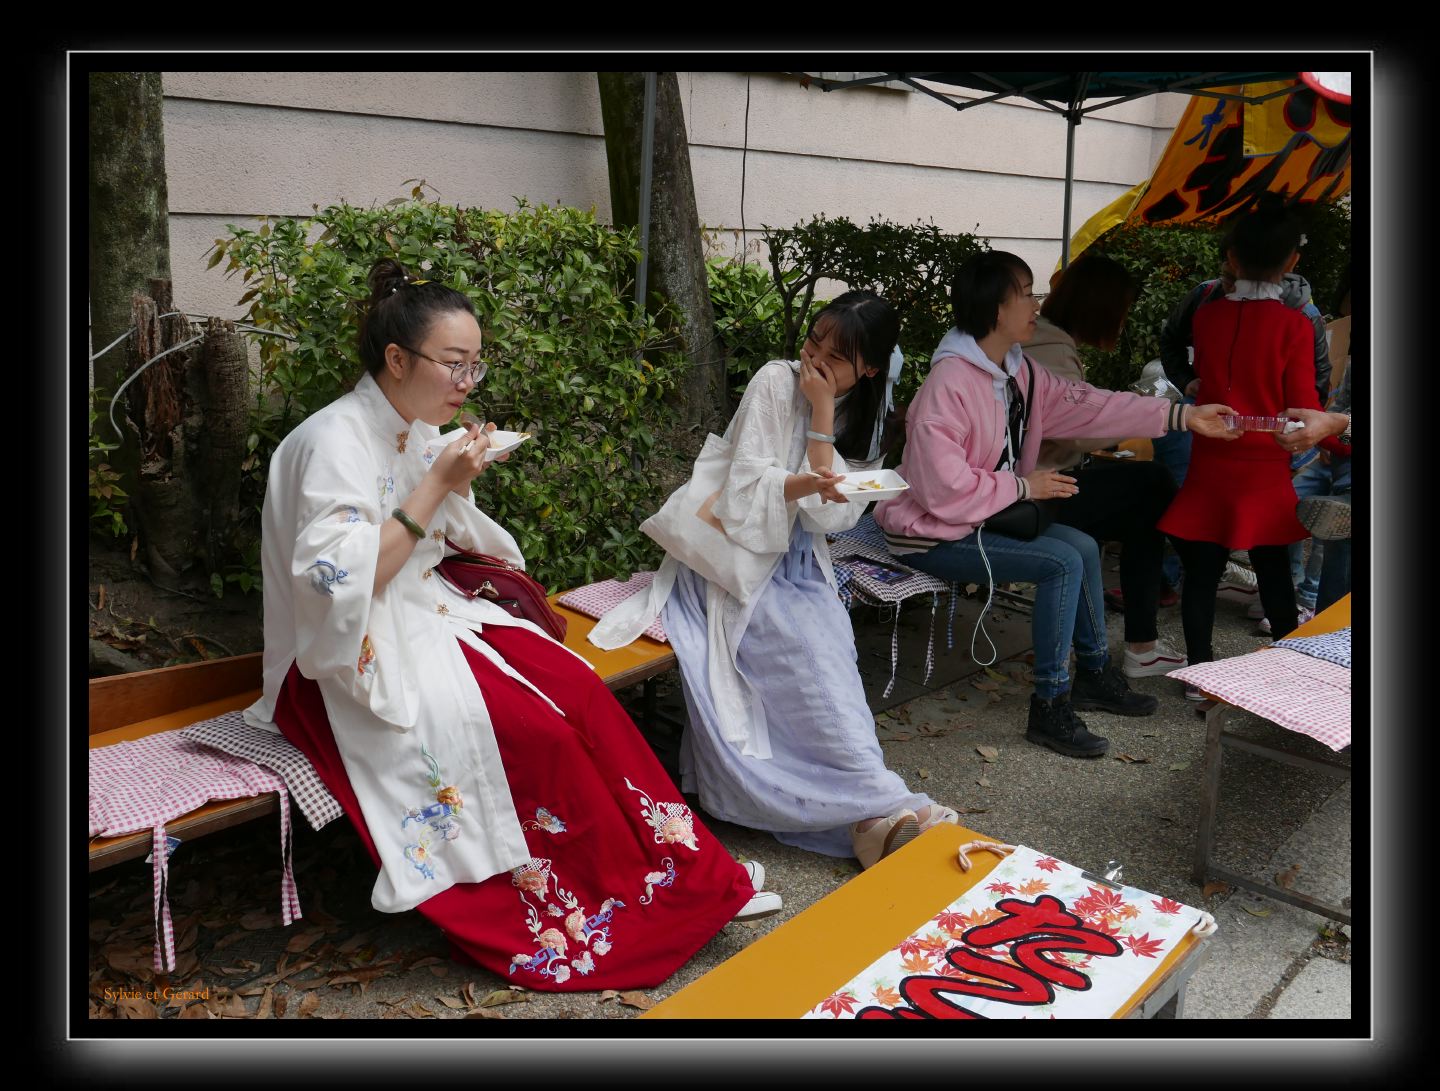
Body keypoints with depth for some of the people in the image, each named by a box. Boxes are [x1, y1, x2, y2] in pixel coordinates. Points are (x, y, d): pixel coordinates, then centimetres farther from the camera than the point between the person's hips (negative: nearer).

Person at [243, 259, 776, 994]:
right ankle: (626, 903, -6)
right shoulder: (335, 442, -18)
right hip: (354, 659, -8)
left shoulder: (415, 433, 8)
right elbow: (340, 587, -26)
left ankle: (690, 871, -7)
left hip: (423, 616, 8)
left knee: (578, 690, -14)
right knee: (537, 730, -24)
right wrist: (436, 486, -26)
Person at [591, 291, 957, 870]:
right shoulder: (776, 381, -7)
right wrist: (803, 485, -34)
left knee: (829, 643, -26)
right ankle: (883, 801, -24)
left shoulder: (861, 418, 6)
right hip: (740, 555, -3)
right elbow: (745, 489, -14)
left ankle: (867, 814, -28)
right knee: (808, 650, -27)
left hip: (798, 561, 4)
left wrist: (822, 416, -14)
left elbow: (831, 514, -10)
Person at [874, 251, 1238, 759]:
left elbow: (1088, 406, 3)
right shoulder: (948, 384, -25)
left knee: (1084, 546, 9)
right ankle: (1050, 707, -7)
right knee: (1063, 562, -18)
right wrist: (1023, 486, -17)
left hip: (987, 517, 10)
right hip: (933, 536, -10)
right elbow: (944, 491, -29)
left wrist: (1182, 415, -2)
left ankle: (1093, 673, 24)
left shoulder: (1019, 372, 5)